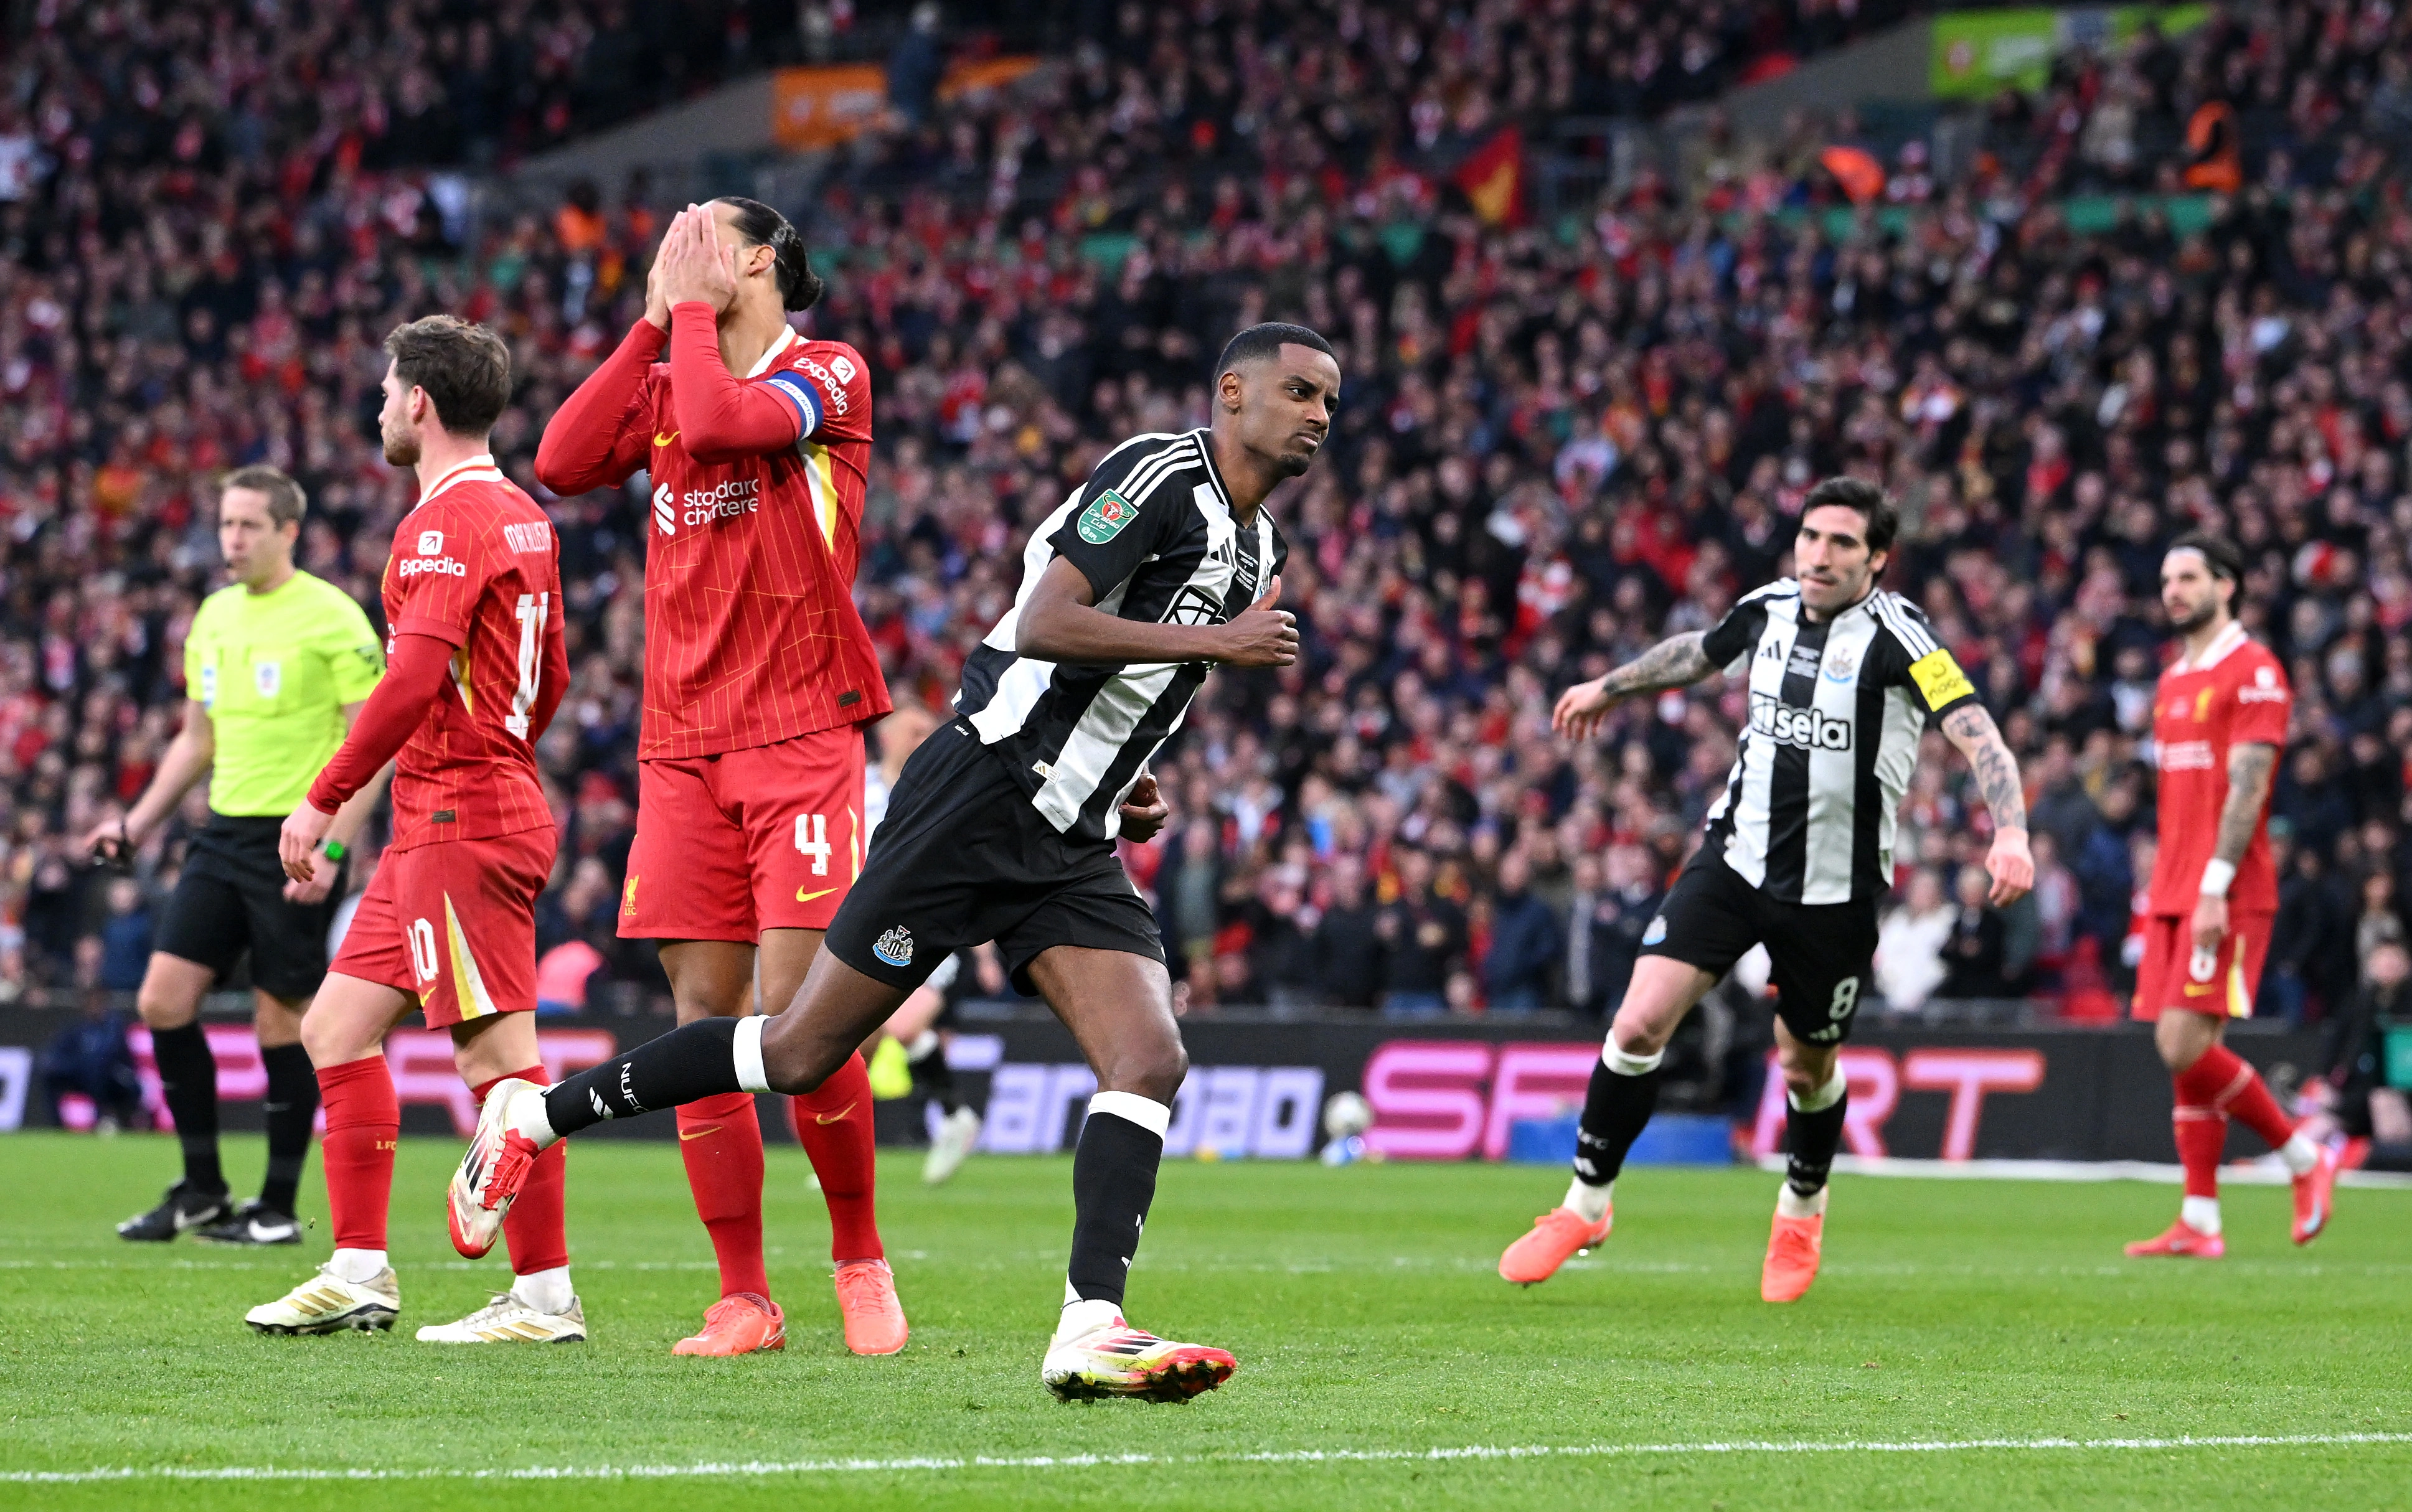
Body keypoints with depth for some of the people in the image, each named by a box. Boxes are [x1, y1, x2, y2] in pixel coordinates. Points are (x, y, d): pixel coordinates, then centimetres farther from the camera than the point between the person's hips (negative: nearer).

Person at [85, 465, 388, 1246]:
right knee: (162, 1000, 0)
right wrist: (137, 824, 15)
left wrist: (331, 850, -19)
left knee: (282, 1019, -2)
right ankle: (202, 1192, 11)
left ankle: (278, 1208, 9)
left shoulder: (333, 618, -9)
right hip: (224, 833, 7)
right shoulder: (213, 618, 12)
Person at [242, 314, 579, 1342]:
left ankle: (545, 1294, -8)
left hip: (459, 825, -10)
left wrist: (326, 797, -19)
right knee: (337, 1028, 12)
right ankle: (359, 1274, 13)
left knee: (499, 1056, -9)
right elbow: (549, 679, 23)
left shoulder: (446, 521, -14)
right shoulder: (521, 517, 16)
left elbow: (415, 678, -23)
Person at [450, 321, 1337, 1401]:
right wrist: (1214, 642, -22)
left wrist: (1123, 787, 15)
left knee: (1150, 1059, -13)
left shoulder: (1255, 545, 18)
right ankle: (534, 1117, 13)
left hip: (1069, 846, 8)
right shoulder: (1162, 478, -11)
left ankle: (1091, 1330, -19)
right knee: (802, 1052, -2)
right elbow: (1044, 627, -23)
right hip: (978, 801, -8)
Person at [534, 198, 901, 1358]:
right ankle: (744, 1300, 3)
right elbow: (563, 461, 0)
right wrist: (652, 323, 2)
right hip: (682, 748, 5)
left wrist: (692, 307, -5)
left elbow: (720, 423, -20)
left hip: (802, 738, -5)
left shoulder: (828, 376, -1)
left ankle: (860, 1259, 7)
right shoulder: (667, 380, 16)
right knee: (703, 1020, -1)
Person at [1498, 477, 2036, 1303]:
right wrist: (1610, 687, 39)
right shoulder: (1769, 609, 1)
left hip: (1835, 888, -3)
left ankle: (1802, 1208, 42)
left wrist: (2010, 836, -41)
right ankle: (1586, 1204, 6)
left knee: (1808, 1065, 11)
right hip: (1738, 855, 3)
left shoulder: (1896, 635, -16)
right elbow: (1702, 649, 24)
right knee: (1640, 1024, -10)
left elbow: (1978, 737, -25)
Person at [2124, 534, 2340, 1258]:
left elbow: (2247, 786, -14)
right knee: (2182, 1053, 3)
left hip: (2228, 895, -8)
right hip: (2174, 893, 8)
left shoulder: (2253, 671, -7)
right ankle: (2200, 1223, 4)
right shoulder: (2173, 681, 19)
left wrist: (2215, 887, -21)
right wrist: (2158, 890, 17)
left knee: (2186, 1044, -16)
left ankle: (2306, 1158, -1)